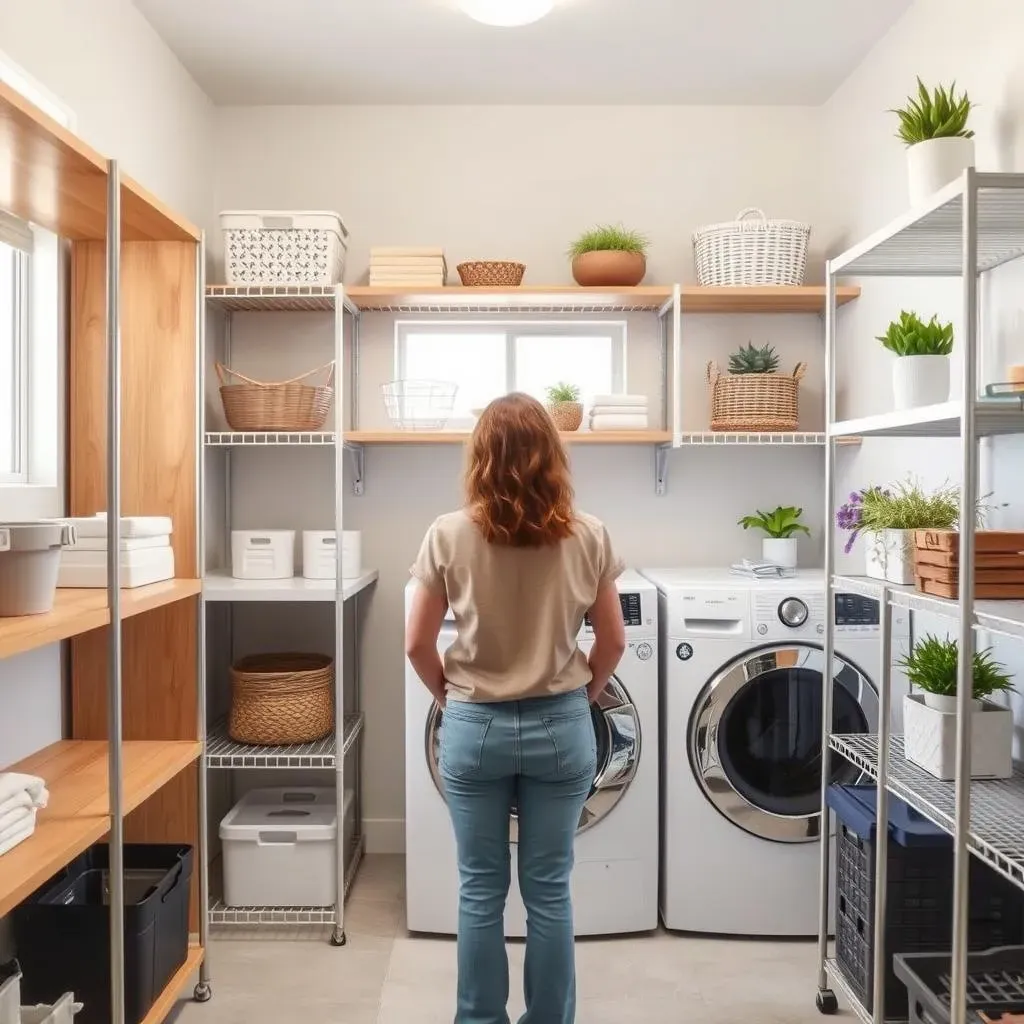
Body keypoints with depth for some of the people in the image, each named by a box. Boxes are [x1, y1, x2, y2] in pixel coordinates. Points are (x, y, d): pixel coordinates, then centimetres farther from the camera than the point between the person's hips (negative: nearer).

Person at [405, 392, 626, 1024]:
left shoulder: (449, 535, -11)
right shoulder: (588, 537, -9)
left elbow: (418, 645, -5)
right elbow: (613, 642, -1)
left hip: (475, 728, 0)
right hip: (561, 727, 1)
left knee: (481, 892, 15)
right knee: (549, 892, 15)